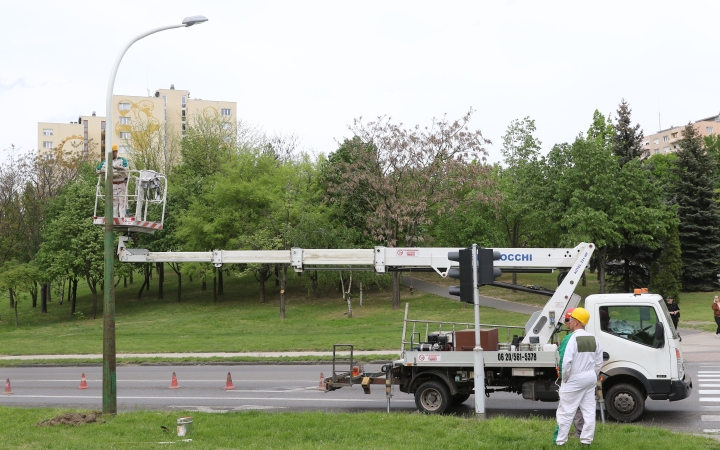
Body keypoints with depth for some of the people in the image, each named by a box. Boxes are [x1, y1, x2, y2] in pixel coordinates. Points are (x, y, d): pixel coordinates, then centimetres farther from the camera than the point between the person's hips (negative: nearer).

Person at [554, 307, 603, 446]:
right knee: (589, 410, 10)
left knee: (566, 411, -1)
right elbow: (599, 362, 10)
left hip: (575, 379, -7)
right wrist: (593, 376, 18)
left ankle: (560, 440, 2)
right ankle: (587, 439, 13)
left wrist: (565, 378, -8)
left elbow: (566, 362, -21)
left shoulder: (574, 338, -17)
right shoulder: (593, 339, 6)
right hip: (591, 377, 7)